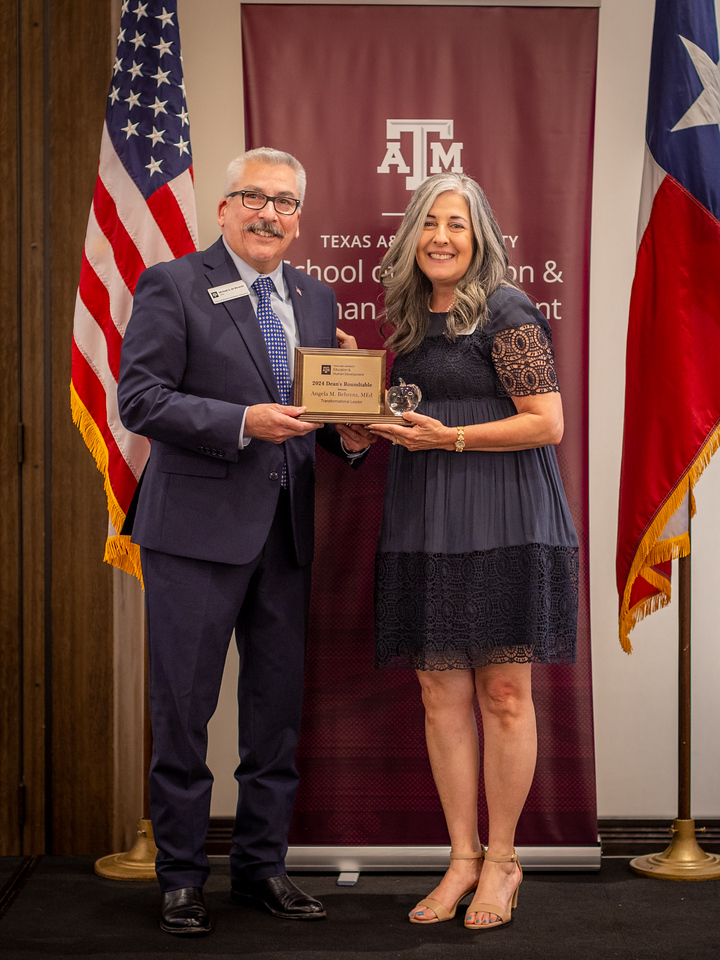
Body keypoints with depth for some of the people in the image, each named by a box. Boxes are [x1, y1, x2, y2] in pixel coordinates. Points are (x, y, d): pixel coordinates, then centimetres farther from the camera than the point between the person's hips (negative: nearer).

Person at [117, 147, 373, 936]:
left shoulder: (316, 298, 14)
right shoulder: (171, 286, -4)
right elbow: (139, 399, -11)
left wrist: (347, 434, -2)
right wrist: (242, 421, -20)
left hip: (285, 532, 6)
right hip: (197, 530, -5)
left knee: (277, 708, 12)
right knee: (183, 709, 3)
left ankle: (261, 867, 26)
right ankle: (180, 877, 17)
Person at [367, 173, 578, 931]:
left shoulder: (505, 313, -5)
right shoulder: (410, 320, 15)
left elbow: (548, 422, -11)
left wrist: (448, 438, -17)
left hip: (501, 520, -6)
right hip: (422, 524, 7)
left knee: (502, 695, 1)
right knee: (440, 694, 6)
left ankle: (501, 861, 14)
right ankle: (462, 856, 17)